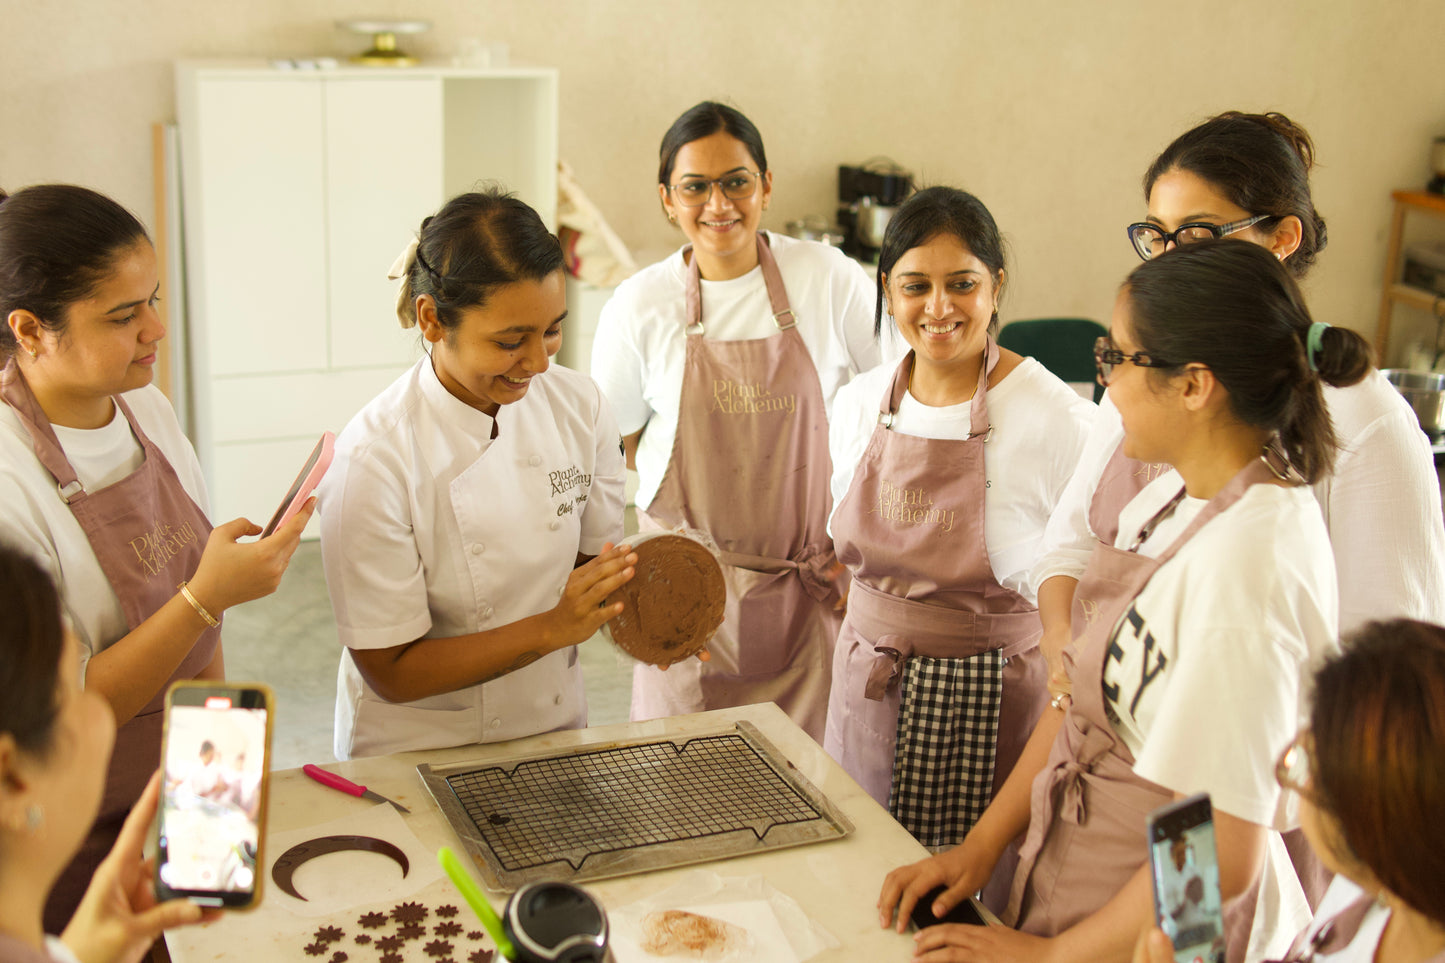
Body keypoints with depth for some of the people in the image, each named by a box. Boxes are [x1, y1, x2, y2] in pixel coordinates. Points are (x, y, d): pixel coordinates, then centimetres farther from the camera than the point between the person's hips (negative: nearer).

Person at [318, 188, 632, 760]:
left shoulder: (579, 406, -11)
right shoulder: (374, 459, -26)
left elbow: (594, 557, 0)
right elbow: (391, 673, -22)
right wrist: (552, 629, -31)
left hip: (552, 731, 5)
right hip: (418, 753, -4)